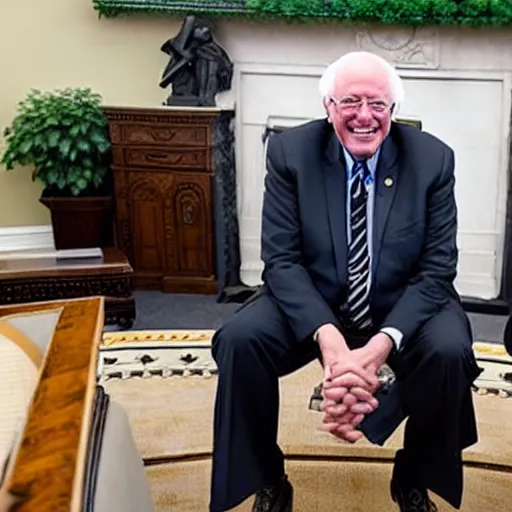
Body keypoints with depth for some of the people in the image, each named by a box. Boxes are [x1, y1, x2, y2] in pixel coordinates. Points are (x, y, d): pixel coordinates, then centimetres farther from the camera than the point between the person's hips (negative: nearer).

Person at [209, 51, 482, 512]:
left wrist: (379, 346, -30)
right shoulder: (290, 152, -10)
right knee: (240, 339, -25)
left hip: (404, 306, 0)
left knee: (449, 351, -29)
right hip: (312, 302, 0)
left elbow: (436, 271, -13)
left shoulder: (433, 159, -10)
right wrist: (328, 338, -30)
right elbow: (281, 259, -13)